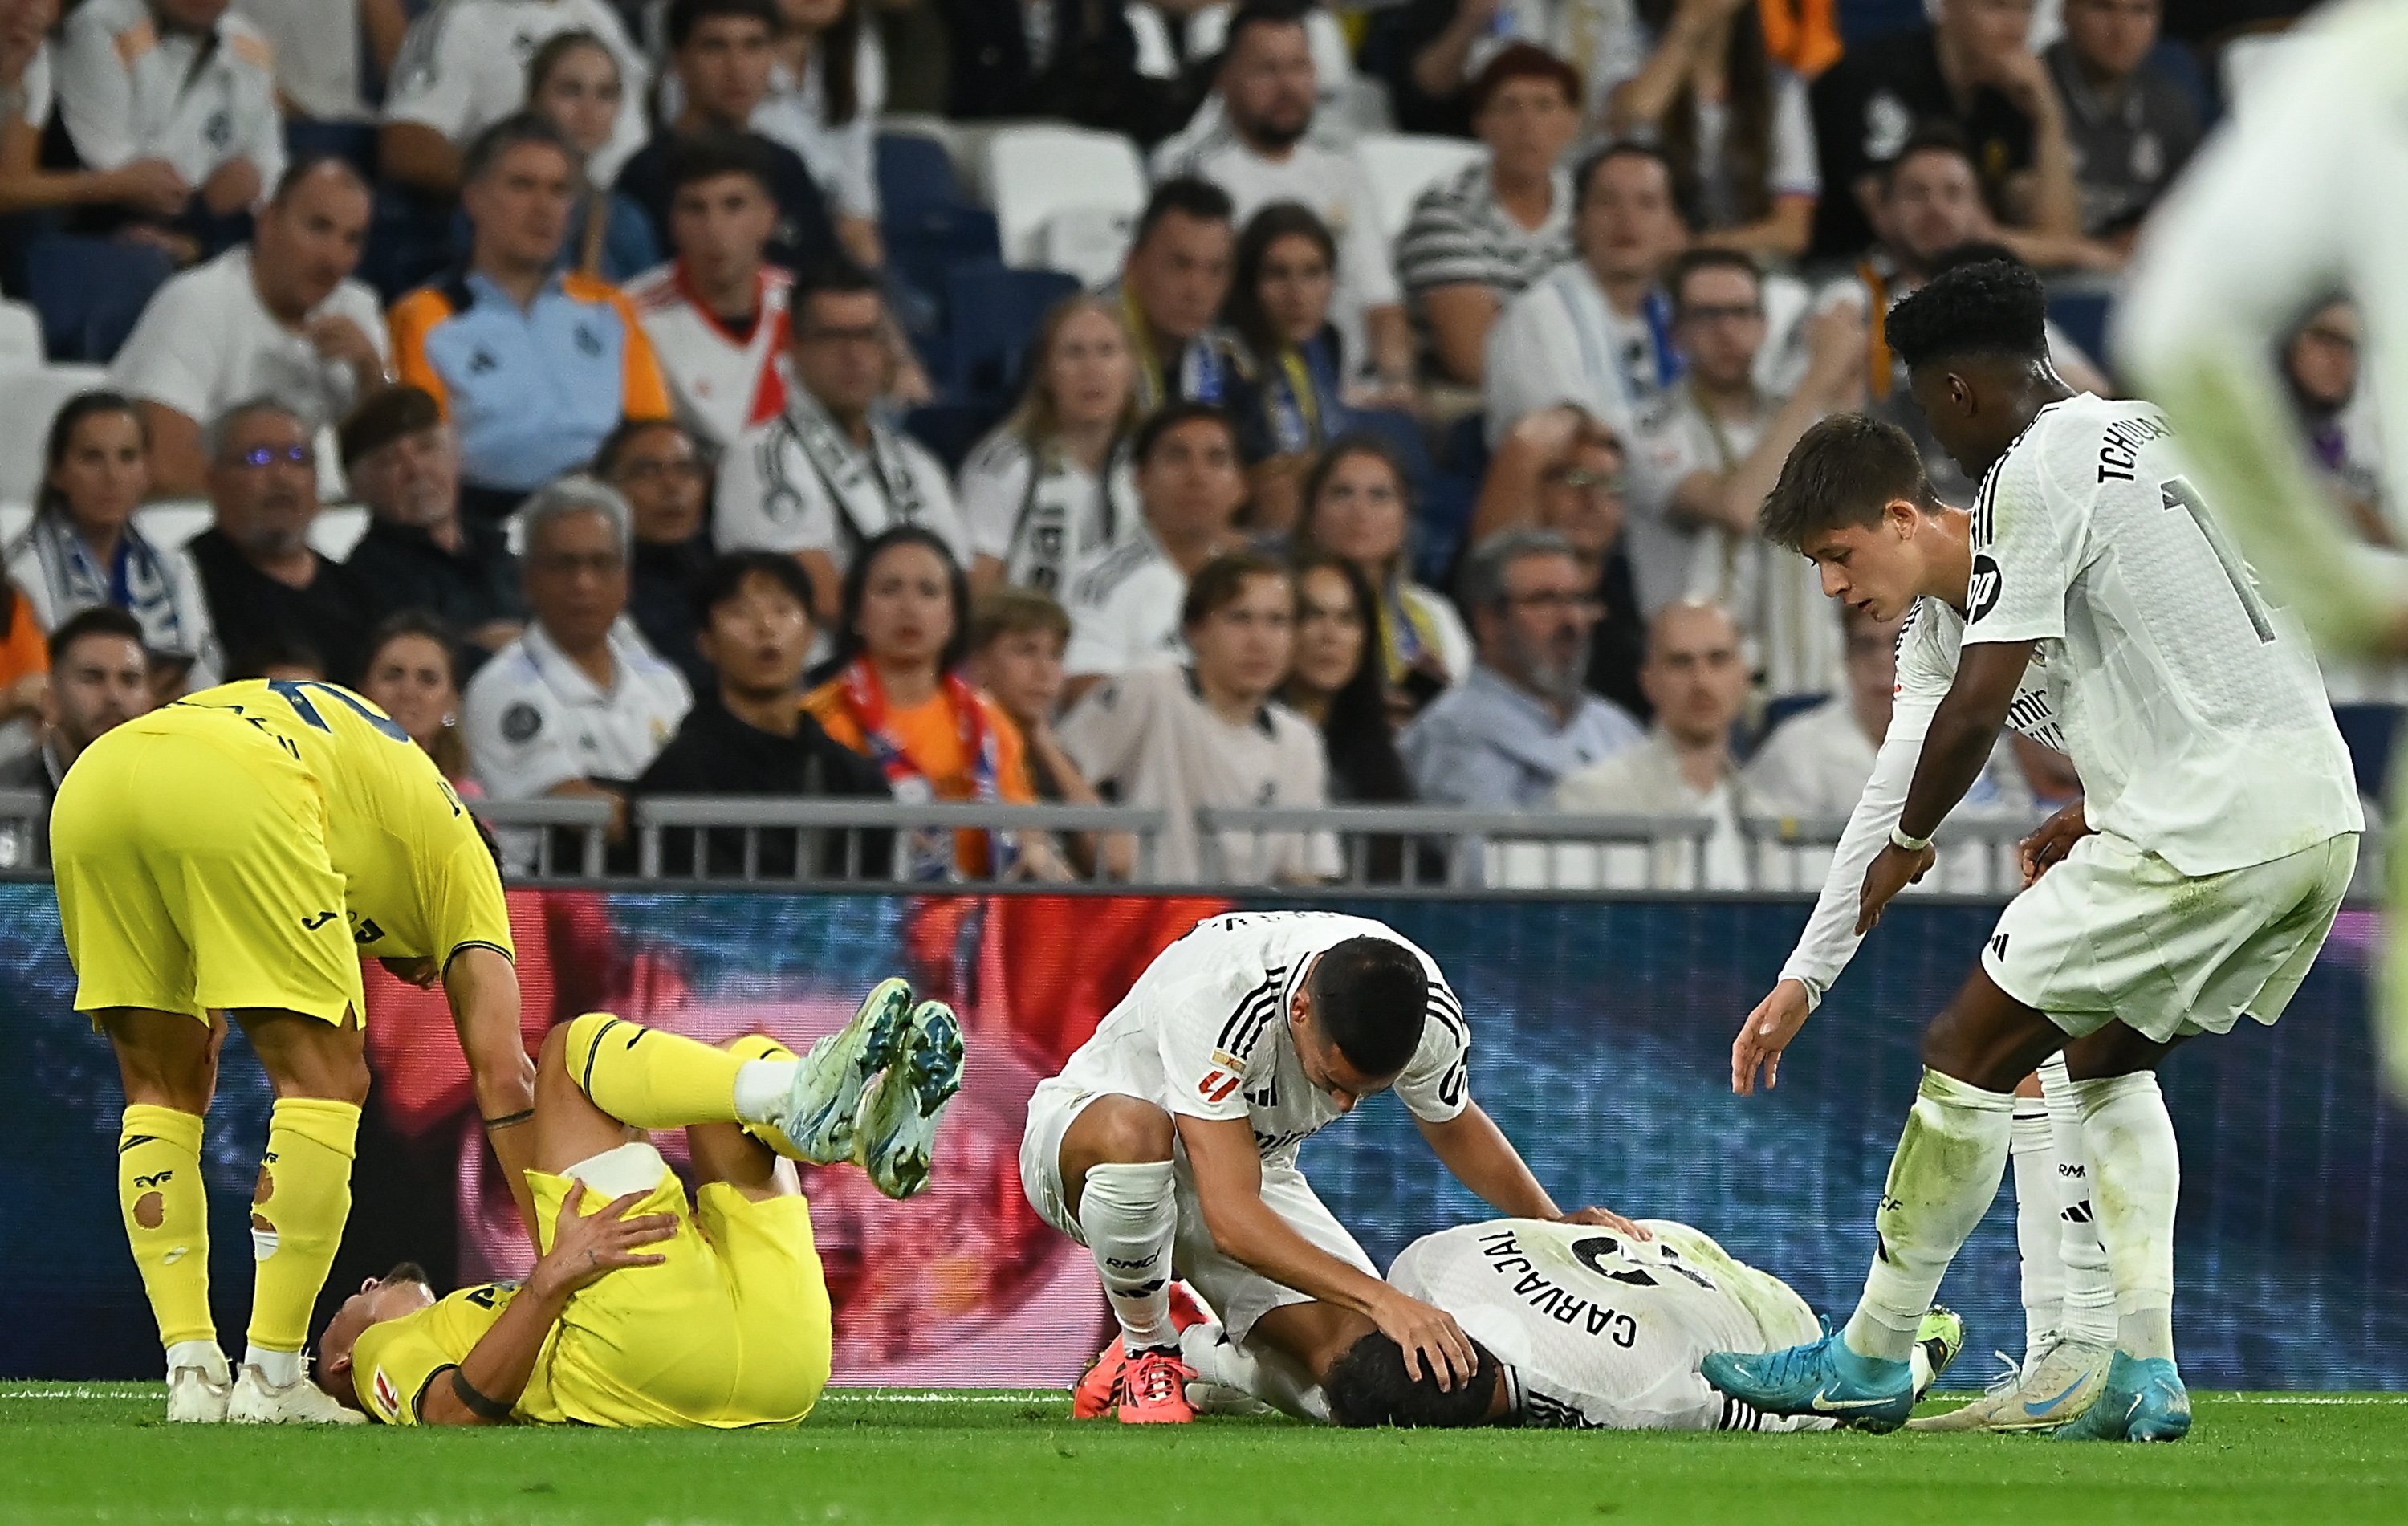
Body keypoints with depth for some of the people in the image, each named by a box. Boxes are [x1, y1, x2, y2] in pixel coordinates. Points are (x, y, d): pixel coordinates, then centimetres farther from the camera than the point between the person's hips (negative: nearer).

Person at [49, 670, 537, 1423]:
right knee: (325, 1082, 7)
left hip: (88, 787, 6)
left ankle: (192, 1370, 10)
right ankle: (271, 1378, 1)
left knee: (163, 1089, 18)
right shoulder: (454, 854, 27)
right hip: (230, 796, -6)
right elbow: (504, 1079, 20)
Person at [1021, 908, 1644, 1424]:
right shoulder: (1212, 997, -39)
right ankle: (1147, 1351, -17)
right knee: (1135, 1132, -43)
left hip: (1254, 1166, 5)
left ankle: (1190, 1354, 10)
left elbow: (1453, 1124, 6)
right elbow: (1232, 1220, -43)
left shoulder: (1426, 1012, -21)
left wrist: (1555, 1226, -4)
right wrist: (1381, 1300, -50)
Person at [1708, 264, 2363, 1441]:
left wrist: (1907, 846, 5)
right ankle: (2142, 1374, 15)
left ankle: (1869, 1362, 7)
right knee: (2108, 1058, 24)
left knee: (1972, 1055, 1)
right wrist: (2105, 814, 30)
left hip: (2204, 832, -9)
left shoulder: (2038, 471, -7)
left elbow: (1979, 699, -10)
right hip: (2321, 814, 9)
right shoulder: (2149, 436, 20)